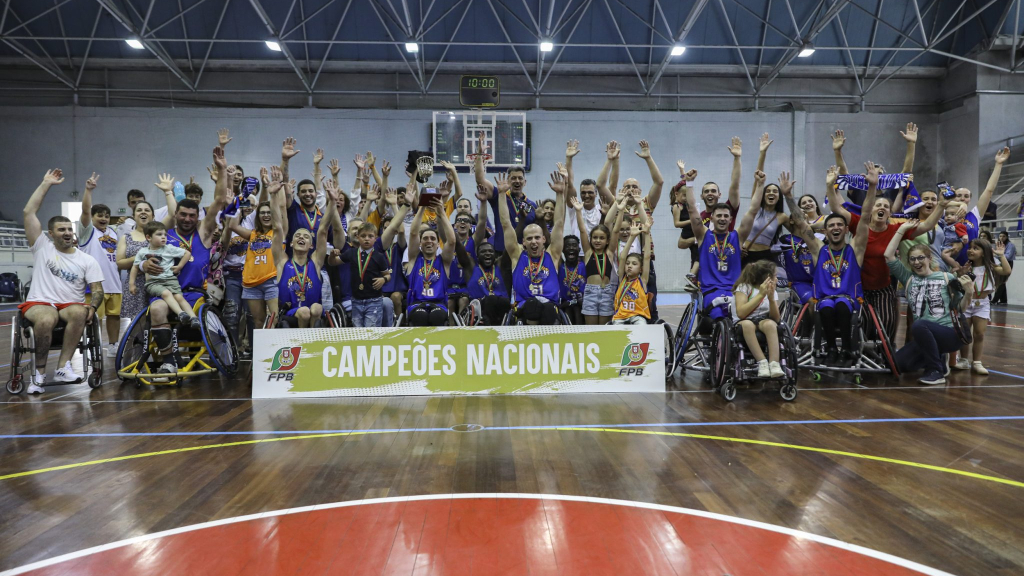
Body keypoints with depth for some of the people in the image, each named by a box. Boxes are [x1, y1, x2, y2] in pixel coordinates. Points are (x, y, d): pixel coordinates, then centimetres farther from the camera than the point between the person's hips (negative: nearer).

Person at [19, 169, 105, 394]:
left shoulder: (87, 260, 11)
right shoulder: (42, 247, 10)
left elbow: (97, 289, 5)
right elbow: (29, 212, 3)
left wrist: (92, 307, -17)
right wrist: (46, 184, 6)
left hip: (71, 305, 1)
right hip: (39, 303, -1)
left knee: (79, 312, -36)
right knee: (46, 319, -37)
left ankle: (63, 367, -31)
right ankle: (40, 372, -19)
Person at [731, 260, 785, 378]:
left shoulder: (772, 291, 11)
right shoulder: (744, 287, -3)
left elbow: (776, 318, -2)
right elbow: (741, 313, -19)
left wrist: (771, 298, -16)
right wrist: (761, 295, -18)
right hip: (742, 325, -3)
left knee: (770, 324, -34)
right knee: (747, 324, -39)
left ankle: (774, 364, -41)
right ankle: (762, 362, -40)